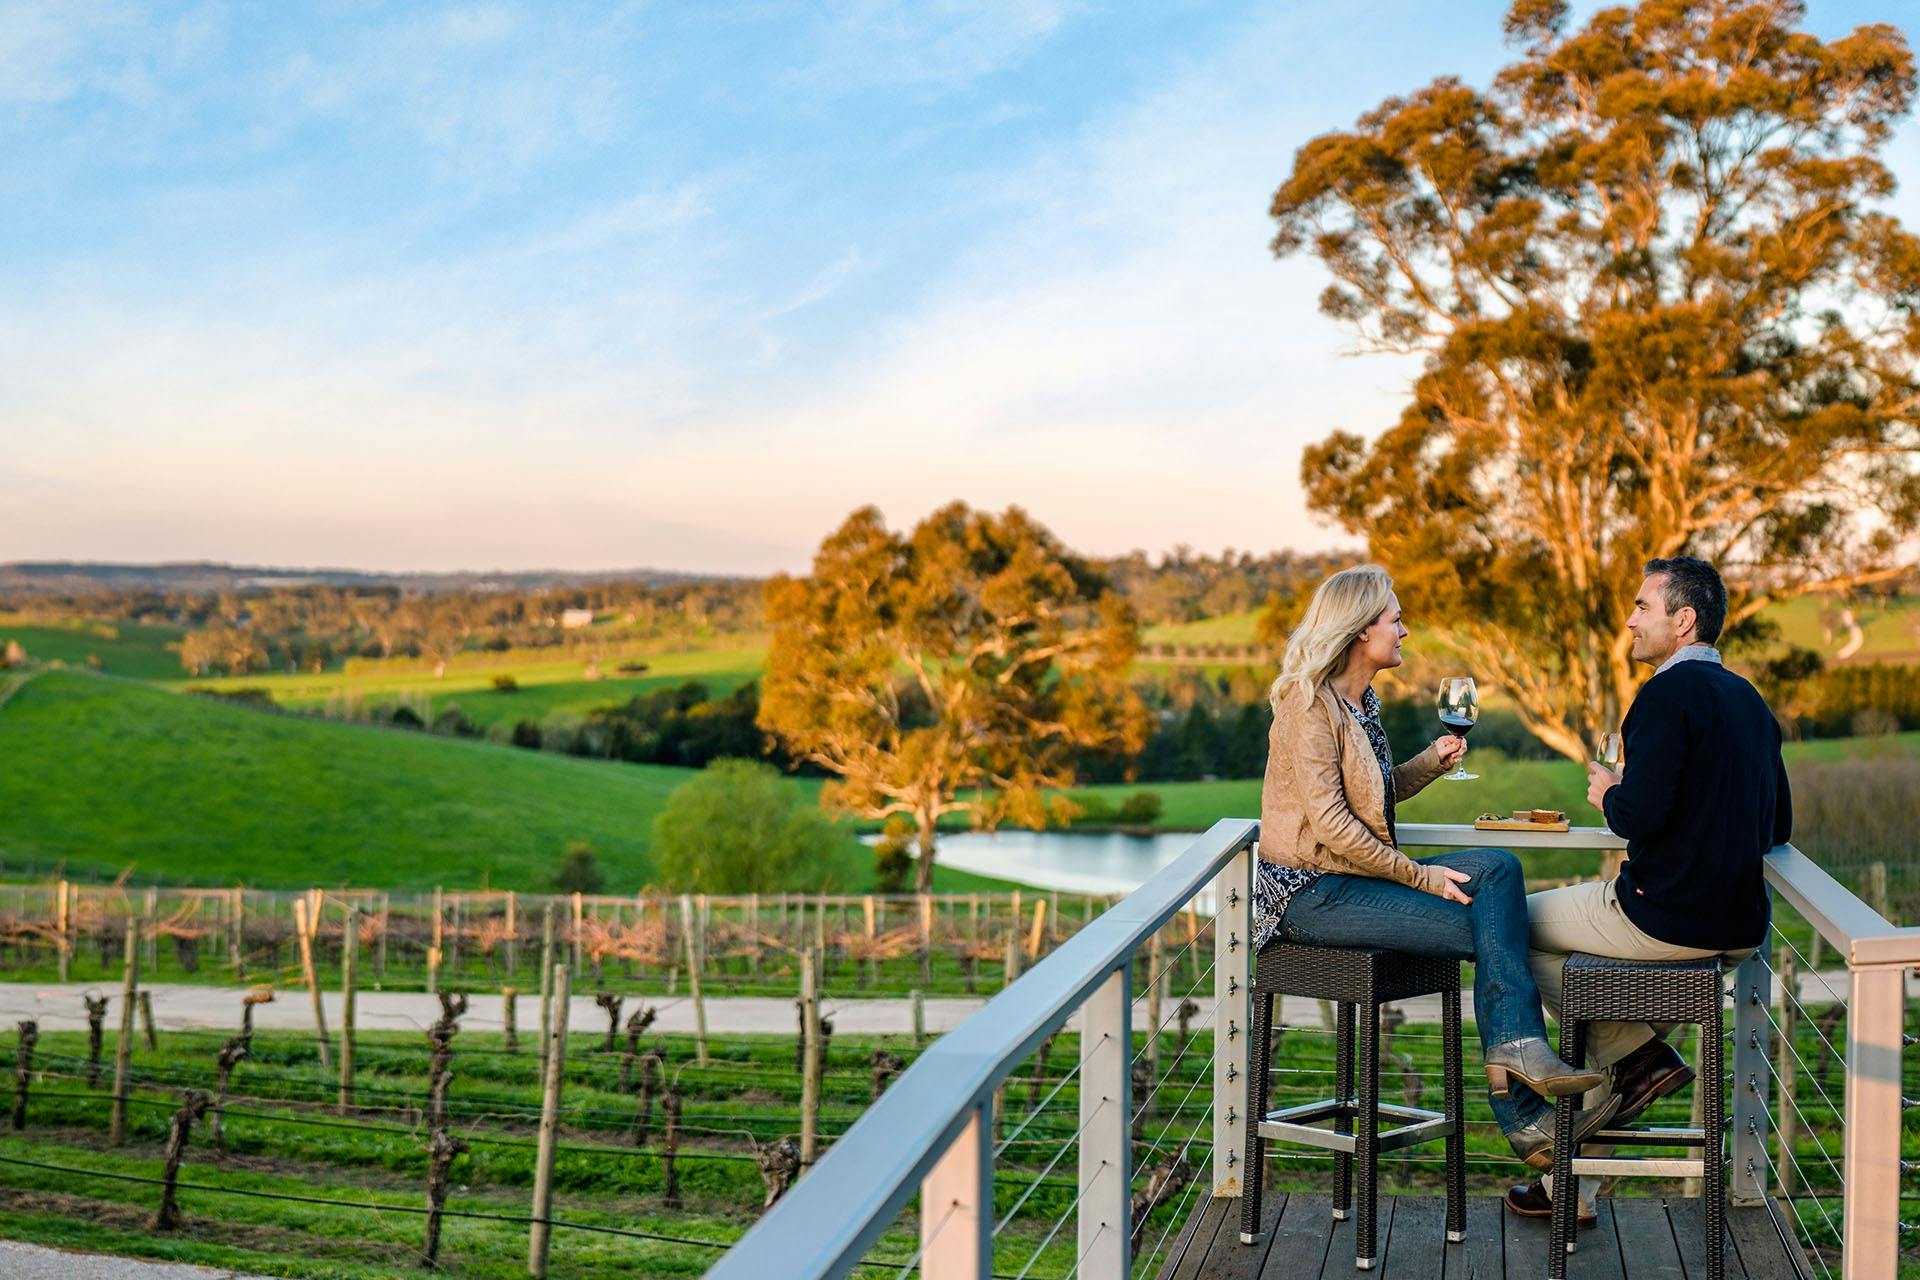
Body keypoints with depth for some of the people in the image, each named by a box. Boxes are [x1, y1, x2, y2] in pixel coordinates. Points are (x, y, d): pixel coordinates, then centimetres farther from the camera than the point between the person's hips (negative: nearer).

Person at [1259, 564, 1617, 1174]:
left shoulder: (1361, 701, 16)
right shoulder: (1309, 703, -14)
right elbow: (1328, 820, -20)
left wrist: (1432, 760, 6)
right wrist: (1419, 876, -17)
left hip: (1360, 873, 9)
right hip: (1313, 891, -9)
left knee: (1498, 867, -12)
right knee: (1488, 931, -16)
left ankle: (1519, 1050, -21)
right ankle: (1525, 1119, -11)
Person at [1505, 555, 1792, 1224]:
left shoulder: (1668, 694, -14)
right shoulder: (1748, 699, 13)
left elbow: (1640, 815, -23)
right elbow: (1778, 827, 18)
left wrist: (1608, 794, -1)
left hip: (1669, 920, -8)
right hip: (1740, 929, 8)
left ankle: (1632, 1053, 10)